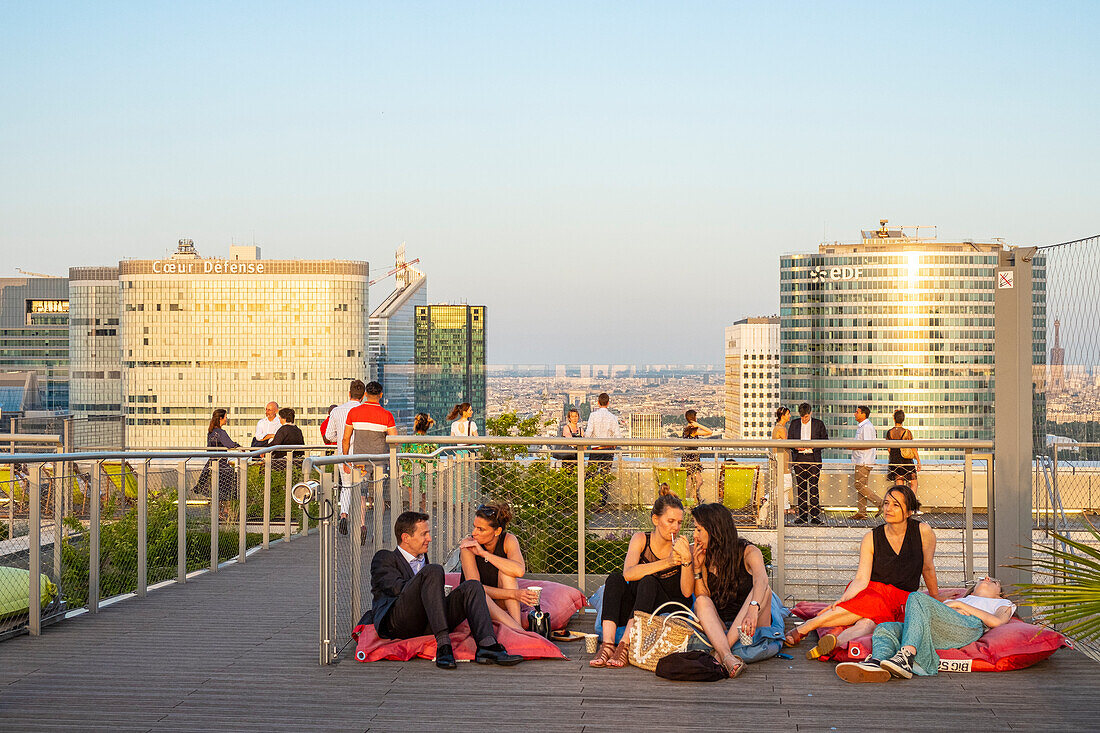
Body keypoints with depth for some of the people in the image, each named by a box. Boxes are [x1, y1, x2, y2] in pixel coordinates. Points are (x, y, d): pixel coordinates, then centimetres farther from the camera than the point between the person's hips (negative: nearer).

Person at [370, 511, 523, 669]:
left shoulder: (423, 561, 34)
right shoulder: (384, 558, 11)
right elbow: (398, 587, -6)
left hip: (426, 625, 6)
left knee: (472, 587, -14)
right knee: (434, 571, -28)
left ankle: (487, 646, -39)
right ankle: (443, 646, -41)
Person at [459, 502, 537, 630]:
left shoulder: (508, 540, -11)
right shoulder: (468, 545, -16)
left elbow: (519, 571, -32)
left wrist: (484, 553, -30)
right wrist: (513, 594, -35)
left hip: (501, 604, 2)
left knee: (505, 571, -25)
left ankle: (517, 624, -36)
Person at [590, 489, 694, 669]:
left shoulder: (683, 547, -3)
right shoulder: (641, 540, 1)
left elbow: (687, 592, -13)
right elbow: (628, 573, -19)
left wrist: (686, 560, -28)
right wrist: (667, 562, -28)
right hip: (632, 611, 2)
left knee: (648, 581, -29)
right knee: (615, 579, -23)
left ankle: (625, 645, -41)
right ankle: (607, 645, -39)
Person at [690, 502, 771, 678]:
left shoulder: (748, 552, -8)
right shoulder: (704, 557, 6)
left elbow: (761, 579, -30)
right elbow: (702, 596, 0)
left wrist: (753, 609, -48)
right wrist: (697, 569, -12)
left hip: (750, 631, -3)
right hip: (718, 629, 3)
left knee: (763, 590, -26)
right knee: (701, 602, -23)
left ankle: (721, 652, -39)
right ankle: (727, 657, -50)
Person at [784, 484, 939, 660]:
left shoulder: (923, 532, -3)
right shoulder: (871, 538, -2)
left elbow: (928, 568, 11)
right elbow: (861, 579, -8)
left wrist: (935, 599, 21)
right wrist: (842, 600, -24)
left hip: (904, 601, 0)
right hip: (873, 591, 0)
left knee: (869, 622, -36)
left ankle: (835, 640, -64)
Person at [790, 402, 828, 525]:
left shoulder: (818, 424, 4)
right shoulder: (794, 424, 10)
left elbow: (825, 440, 5)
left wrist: (813, 446, -11)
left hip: (813, 458, -2)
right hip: (799, 458, 2)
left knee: (813, 487, -6)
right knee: (800, 488, 3)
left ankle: (815, 516, -4)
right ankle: (802, 515, 9)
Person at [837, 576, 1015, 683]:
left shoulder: (1003, 604, 36)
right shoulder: (950, 602, 48)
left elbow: (996, 621, 10)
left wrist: (960, 605, 8)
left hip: (969, 626, -5)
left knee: (917, 598, -30)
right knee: (885, 629, -23)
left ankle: (906, 657, -50)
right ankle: (876, 664, -56)